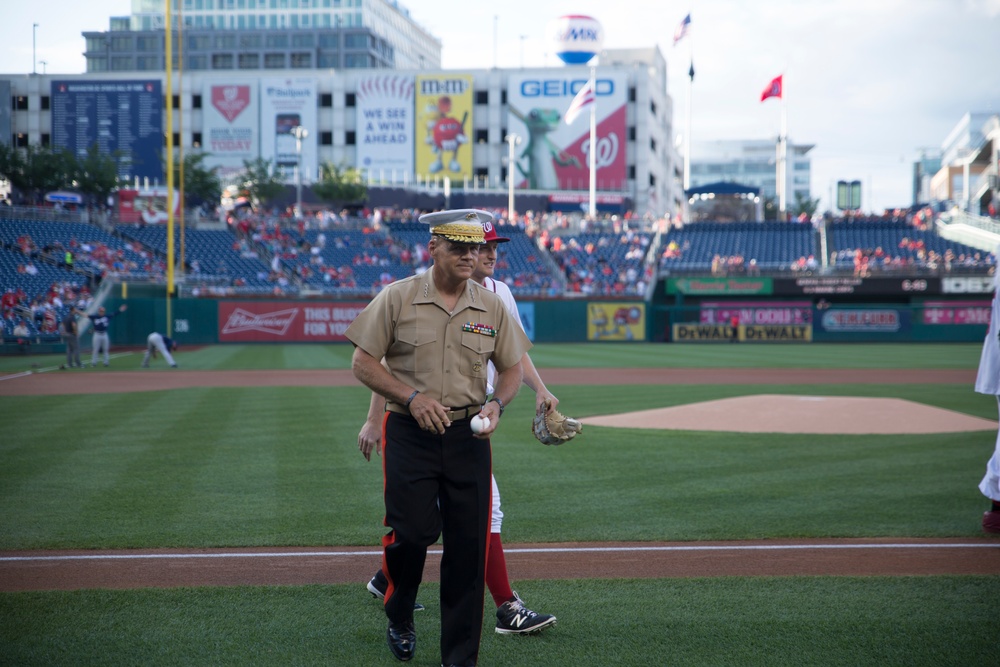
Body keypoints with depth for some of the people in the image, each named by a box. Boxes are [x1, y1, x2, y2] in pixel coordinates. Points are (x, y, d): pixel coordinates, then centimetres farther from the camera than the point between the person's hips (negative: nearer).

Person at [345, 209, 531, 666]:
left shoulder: (492, 307, 6)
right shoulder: (397, 298, -4)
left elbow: (512, 368, 14)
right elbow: (362, 363, -3)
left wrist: (496, 405, -6)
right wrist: (412, 397, -15)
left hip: (469, 436, 3)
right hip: (409, 435, -3)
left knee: (468, 544, 0)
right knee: (411, 533, -9)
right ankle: (399, 617, 23)